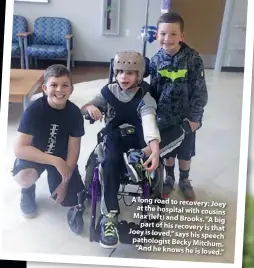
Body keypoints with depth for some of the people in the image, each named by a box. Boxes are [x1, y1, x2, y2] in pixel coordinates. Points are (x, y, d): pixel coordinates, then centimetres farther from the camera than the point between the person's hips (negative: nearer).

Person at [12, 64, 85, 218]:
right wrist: (55, 161, -37)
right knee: (24, 177, -35)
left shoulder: (75, 113, -18)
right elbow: (20, 149, -30)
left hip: (62, 156, 2)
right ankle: (28, 190, 4)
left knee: (70, 201, -6)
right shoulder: (34, 110, -25)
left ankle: (54, 179, 25)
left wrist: (65, 182, -14)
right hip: (34, 155, -2)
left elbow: (73, 149, -12)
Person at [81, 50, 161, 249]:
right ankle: (110, 216, -31)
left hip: (136, 138, 0)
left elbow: (149, 122, -29)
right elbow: (83, 109, 5)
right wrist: (90, 107, -22)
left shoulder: (144, 97, -11)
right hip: (114, 136, 0)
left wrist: (155, 151, -47)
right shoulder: (109, 91, -2)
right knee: (110, 162, -32)